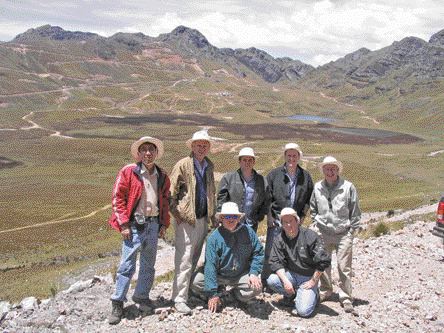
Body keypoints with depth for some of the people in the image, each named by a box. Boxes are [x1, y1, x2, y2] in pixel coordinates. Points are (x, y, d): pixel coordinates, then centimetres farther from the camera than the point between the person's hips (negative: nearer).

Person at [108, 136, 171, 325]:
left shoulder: (162, 176, 8)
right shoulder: (128, 172, -6)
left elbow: (165, 201, 16)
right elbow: (117, 198, -7)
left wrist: (164, 224, 9)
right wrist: (124, 224, -12)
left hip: (153, 224, 5)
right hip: (134, 224, -5)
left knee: (148, 265, 14)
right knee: (127, 265, -4)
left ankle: (142, 297, 30)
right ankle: (117, 304, 8)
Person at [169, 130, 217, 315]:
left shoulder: (209, 166, 11)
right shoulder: (183, 165, -7)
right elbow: (171, 192, -6)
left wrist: (213, 216, 15)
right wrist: (176, 214, -9)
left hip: (203, 220, 6)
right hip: (186, 220, -6)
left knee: (194, 260, 13)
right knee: (184, 261, -5)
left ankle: (188, 289, 25)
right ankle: (179, 299, 1)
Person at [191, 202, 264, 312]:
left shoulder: (248, 231, -6)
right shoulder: (214, 237, -15)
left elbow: (258, 252, 1)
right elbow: (210, 265, -18)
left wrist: (254, 273, -14)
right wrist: (212, 294, -21)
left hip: (241, 275, 1)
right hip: (219, 276, -1)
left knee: (256, 287, -26)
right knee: (195, 282, -22)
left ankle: (237, 294, 8)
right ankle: (219, 291, 8)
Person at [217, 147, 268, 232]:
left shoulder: (261, 181, 10)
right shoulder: (228, 178, 3)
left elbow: (265, 202, 15)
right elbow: (221, 199, 1)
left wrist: (259, 217, 5)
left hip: (251, 226, 2)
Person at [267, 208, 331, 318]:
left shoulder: (310, 236, -15)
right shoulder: (280, 239, -4)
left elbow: (324, 260, -16)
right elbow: (275, 262, -8)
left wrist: (313, 281, -12)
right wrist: (285, 281, -22)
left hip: (308, 277, -4)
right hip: (291, 274, 4)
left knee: (303, 311, -20)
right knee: (271, 280, -24)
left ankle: (312, 294, 13)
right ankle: (292, 295, 4)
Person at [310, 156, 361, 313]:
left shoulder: (348, 187, -7)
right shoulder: (317, 187, 2)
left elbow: (355, 211, 0)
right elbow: (313, 208, 16)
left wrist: (353, 229, -2)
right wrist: (316, 223, 9)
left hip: (343, 233, -3)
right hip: (323, 233, 3)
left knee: (344, 267, -2)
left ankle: (346, 298, 10)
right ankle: (325, 291, 32)